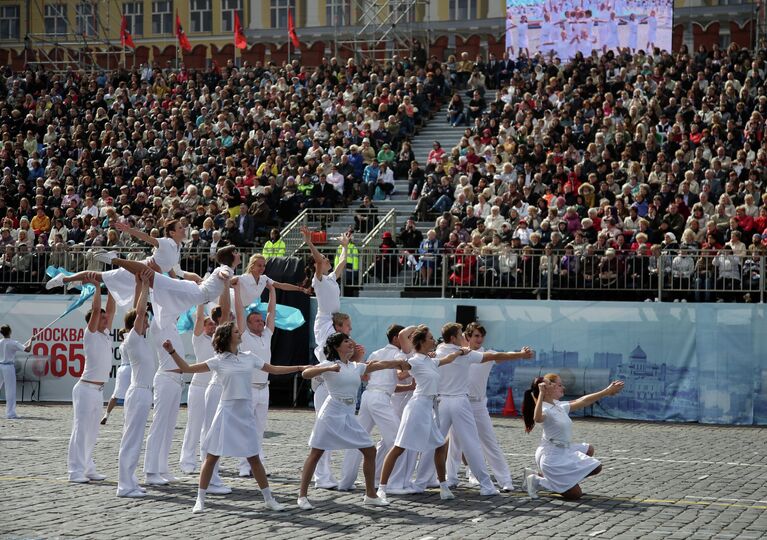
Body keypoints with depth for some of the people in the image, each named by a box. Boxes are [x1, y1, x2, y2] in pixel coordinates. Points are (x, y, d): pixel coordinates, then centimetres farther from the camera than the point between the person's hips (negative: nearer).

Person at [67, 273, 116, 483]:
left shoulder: (105, 335, 12)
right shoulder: (90, 335, -8)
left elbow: (110, 310, 13)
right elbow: (95, 309, -19)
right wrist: (97, 287, -18)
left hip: (98, 390, 8)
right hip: (86, 389, -8)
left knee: (92, 432, 10)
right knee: (81, 430, -9)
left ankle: (87, 468, 14)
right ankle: (76, 471, -10)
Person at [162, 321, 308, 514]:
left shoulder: (249, 357, 10)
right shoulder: (218, 361, -1)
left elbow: (273, 369, 18)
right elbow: (187, 368, -5)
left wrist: (299, 368, 15)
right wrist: (172, 352, -16)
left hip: (245, 412, 3)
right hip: (227, 410, -3)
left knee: (254, 458, 7)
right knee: (212, 457, -2)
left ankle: (269, 499, 15)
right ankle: (200, 500, 5)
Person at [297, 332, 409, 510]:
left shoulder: (356, 367, 12)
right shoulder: (329, 365, -5)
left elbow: (379, 365, 12)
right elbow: (305, 373, -19)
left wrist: (399, 362, 2)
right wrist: (328, 369, -31)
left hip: (349, 415, 7)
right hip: (332, 414, -7)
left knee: (370, 451, 4)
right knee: (315, 454, -3)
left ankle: (370, 495, 13)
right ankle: (302, 496, 4)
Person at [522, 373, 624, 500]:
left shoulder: (560, 406, 8)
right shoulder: (545, 409, -20)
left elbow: (583, 401, 14)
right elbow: (537, 418, -44)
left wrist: (607, 391, 14)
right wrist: (541, 394, -50)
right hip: (552, 457, -9)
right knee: (575, 494, -6)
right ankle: (537, 481, 4)